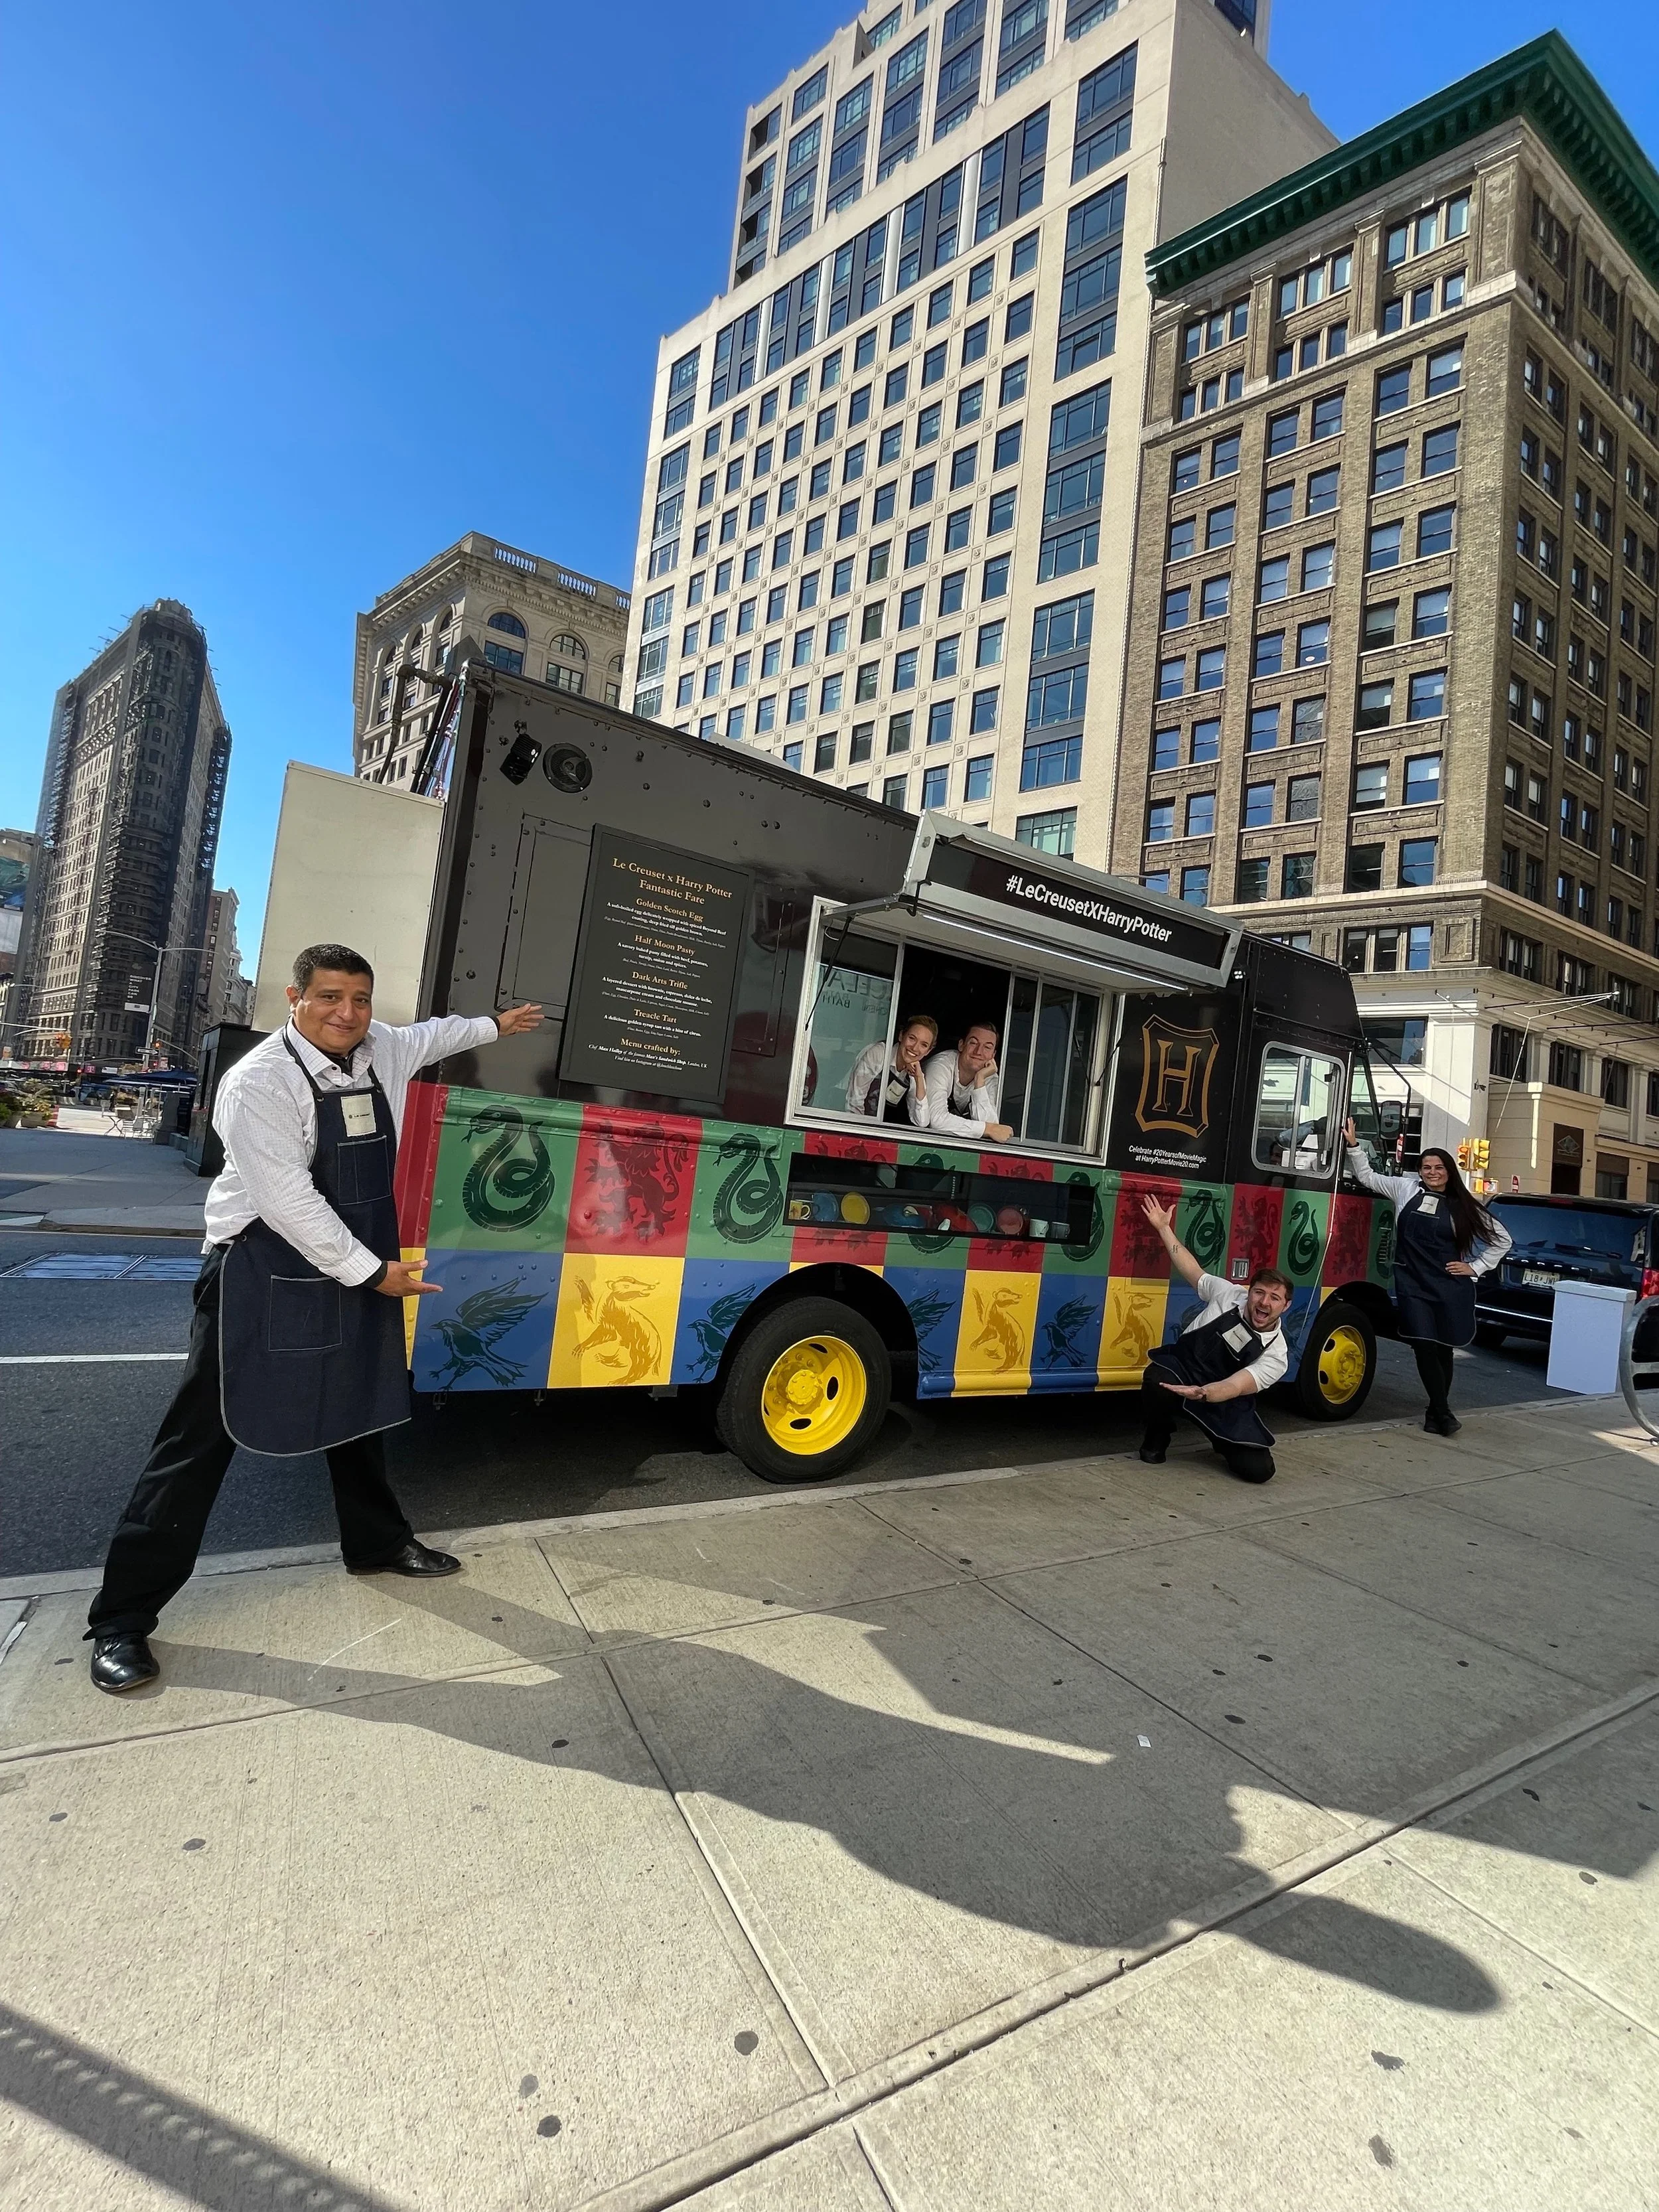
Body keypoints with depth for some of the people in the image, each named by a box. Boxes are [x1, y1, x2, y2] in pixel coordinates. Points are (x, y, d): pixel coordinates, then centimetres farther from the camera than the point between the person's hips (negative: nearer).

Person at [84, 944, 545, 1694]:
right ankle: (122, 1618, 16)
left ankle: (376, 1543, 42)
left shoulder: (382, 1050, 0)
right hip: (264, 1279, -7)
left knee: (358, 1411, 21)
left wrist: (493, 1025, 36)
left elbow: (430, 1035, 24)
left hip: (359, 1272, 7)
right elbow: (288, 1203, -25)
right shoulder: (259, 1083, -21)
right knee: (202, 1434, 1)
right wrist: (373, 1272, -19)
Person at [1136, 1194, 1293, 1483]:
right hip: (1180, 1367, 0)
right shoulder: (1229, 1293, -9)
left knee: (1259, 1469, -18)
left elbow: (1235, 1388, -29)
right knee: (1157, 1381, -38)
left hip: (1223, 1403, 0)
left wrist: (1201, 1393, -51)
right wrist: (1164, 1228, 7)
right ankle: (1157, 1438, -4)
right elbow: (1193, 1271, 7)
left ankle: (1224, 1441, 20)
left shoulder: (1276, 1355, -15)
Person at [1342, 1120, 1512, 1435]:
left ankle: (1436, 1410, 22)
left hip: (1450, 1287, 0)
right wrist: (1354, 1145, 2)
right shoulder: (1406, 1189, 7)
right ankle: (1443, 1412, 0)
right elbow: (1368, 1177, 12)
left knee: (1443, 1350, 7)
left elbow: (1502, 1239, 13)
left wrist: (1475, 1268, 6)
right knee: (1424, 1347, -9)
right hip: (1413, 1285, 0)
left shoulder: (1463, 1206, 5)